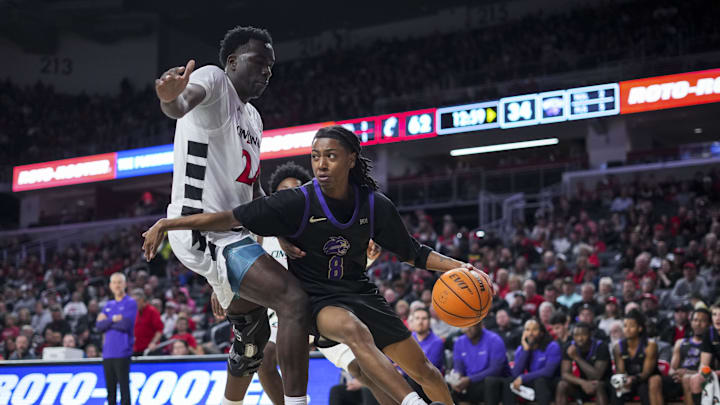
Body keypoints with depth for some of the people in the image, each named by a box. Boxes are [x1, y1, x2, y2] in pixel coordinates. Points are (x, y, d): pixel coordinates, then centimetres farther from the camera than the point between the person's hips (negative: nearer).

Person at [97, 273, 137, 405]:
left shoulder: (131, 303, 0)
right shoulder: (108, 305, 18)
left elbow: (125, 324, -14)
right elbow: (99, 326, 6)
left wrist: (107, 321, -1)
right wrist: (113, 319, -8)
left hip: (122, 353, -6)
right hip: (107, 353, 6)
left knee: (124, 387, -7)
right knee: (110, 388, 8)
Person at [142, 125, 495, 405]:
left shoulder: (374, 205, -7)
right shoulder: (298, 203, -17)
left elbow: (413, 253, 6)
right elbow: (232, 219, -19)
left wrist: (459, 267, -7)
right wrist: (168, 224, -25)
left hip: (359, 292, 4)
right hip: (316, 299, -4)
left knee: (423, 370, 4)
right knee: (353, 329, -39)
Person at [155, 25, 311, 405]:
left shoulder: (252, 117, 20)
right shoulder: (214, 79, -8)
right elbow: (184, 102, -33)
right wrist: (172, 99, -58)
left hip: (228, 231, 11)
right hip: (202, 230, -11)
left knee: (254, 333, 20)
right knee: (294, 301, -23)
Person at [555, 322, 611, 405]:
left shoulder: (601, 346, -21)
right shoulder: (570, 347, -9)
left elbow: (596, 376, -28)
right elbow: (565, 374, -13)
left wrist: (577, 358, -33)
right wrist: (582, 382, -32)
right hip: (583, 385, 4)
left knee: (598, 386, -37)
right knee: (562, 385, -23)